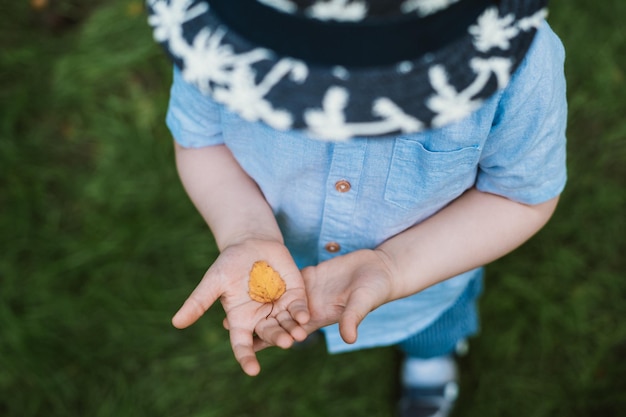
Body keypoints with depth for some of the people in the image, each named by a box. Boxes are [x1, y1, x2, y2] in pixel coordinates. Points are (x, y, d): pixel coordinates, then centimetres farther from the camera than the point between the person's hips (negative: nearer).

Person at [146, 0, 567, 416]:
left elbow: (526, 195, -24)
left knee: (430, 334, 35)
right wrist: (246, 238, -39)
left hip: (432, 260, 0)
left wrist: (391, 267, -39)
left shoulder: (520, 64, -41)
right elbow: (202, 138, -18)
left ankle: (430, 355, 73)